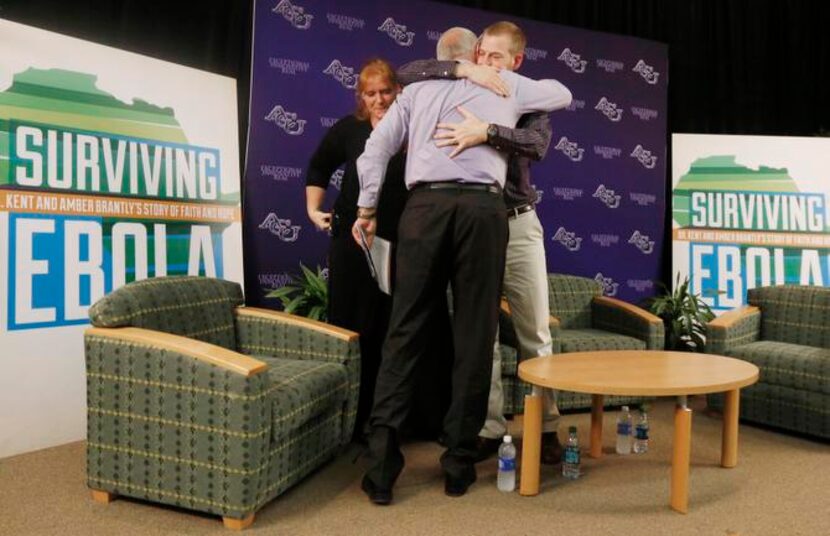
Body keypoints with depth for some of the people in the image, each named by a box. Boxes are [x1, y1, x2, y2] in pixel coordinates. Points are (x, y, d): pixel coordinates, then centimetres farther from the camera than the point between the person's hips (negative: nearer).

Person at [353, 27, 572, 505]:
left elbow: (375, 150, 11)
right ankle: (459, 464, 9)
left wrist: (367, 208, 19)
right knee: (474, 336, 4)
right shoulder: (505, 83, 22)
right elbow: (562, 94, 39)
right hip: (483, 207, 0)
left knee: (406, 332, 3)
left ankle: (382, 463, -2)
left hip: (425, 205, 1)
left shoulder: (416, 90, 21)